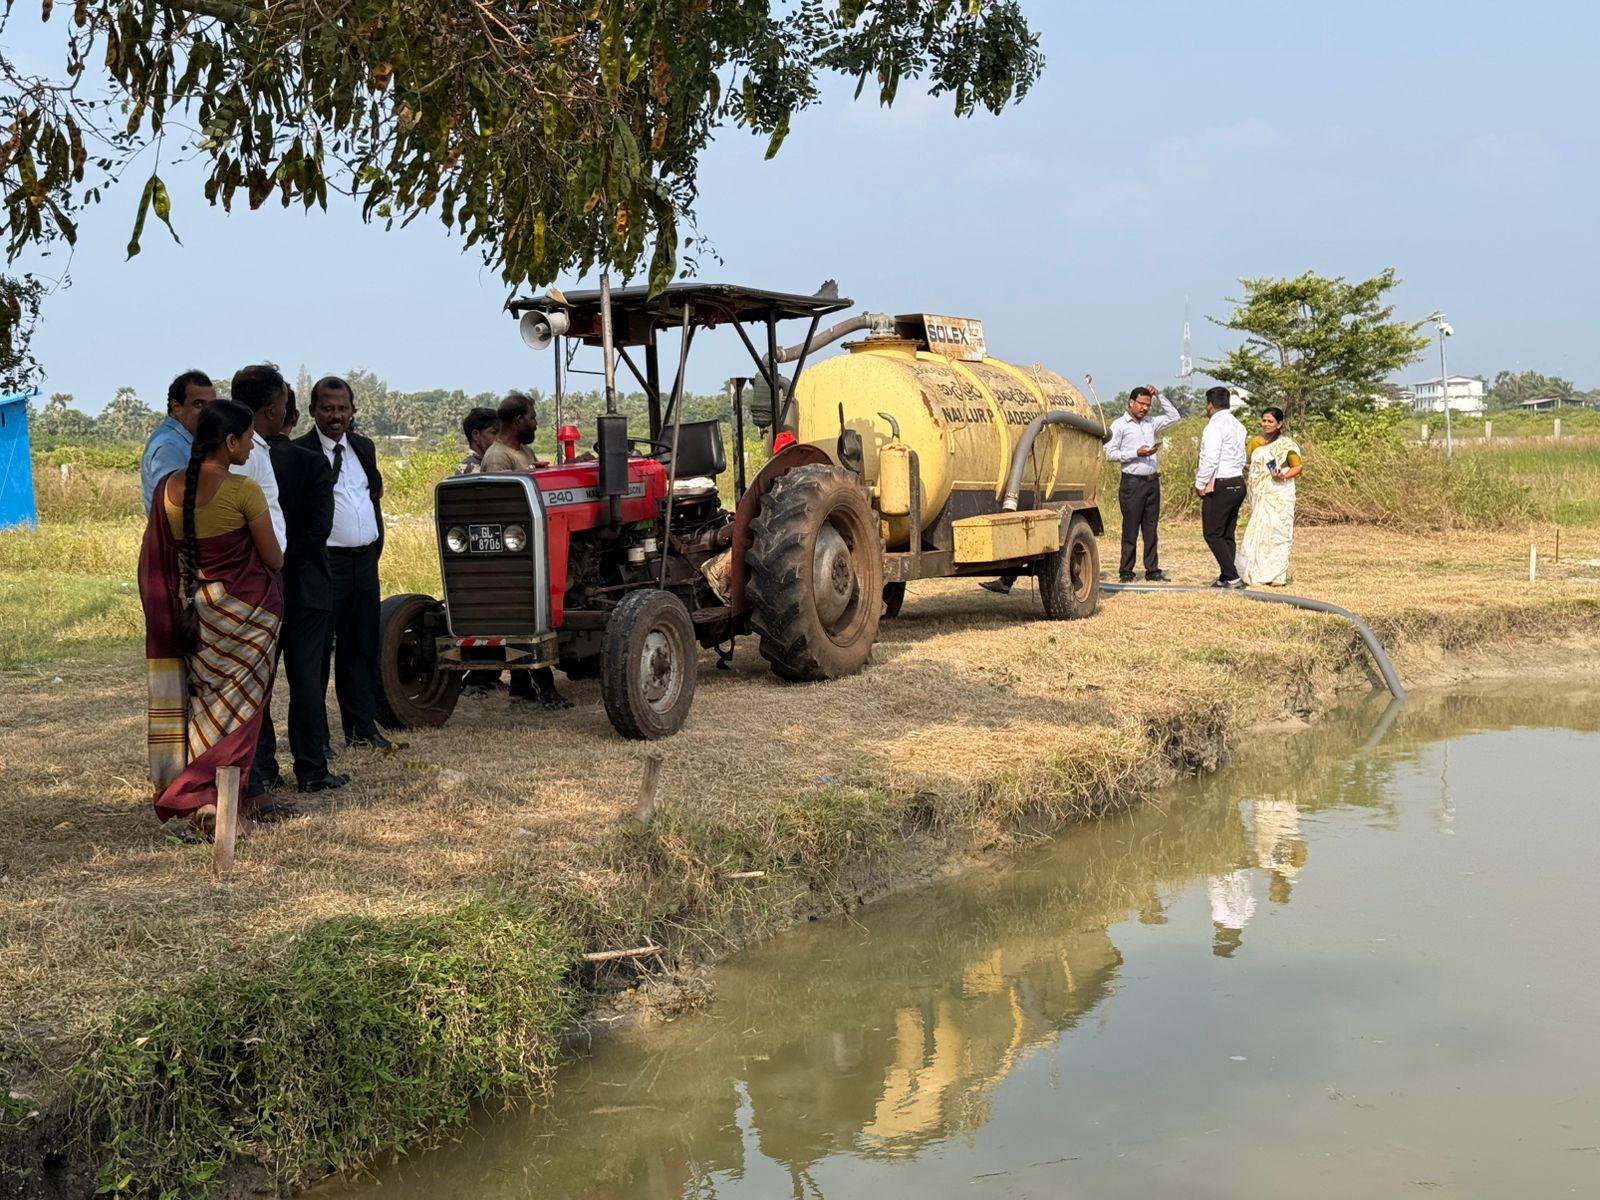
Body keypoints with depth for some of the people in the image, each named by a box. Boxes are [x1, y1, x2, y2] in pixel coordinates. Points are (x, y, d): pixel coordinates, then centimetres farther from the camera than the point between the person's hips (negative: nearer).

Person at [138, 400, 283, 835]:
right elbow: (274, 560, -11)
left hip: (191, 612, 5)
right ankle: (209, 797, -4)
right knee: (235, 707, 4)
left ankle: (189, 792, 20)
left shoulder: (168, 488, -1)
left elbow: (156, 560, 5)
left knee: (201, 703, 16)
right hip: (243, 610, -5)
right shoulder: (243, 490, -18)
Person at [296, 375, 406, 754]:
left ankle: (362, 729, 21)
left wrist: (376, 546, 14)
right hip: (324, 563, -7)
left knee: (361, 648, 13)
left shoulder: (364, 448, 13)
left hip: (365, 562, 7)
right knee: (317, 651, 0)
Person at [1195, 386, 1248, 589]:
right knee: (1227, 534, 12)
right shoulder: (1237, 425, 15)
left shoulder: (1215, 426, -13)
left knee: (1213, 534, -5)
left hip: (1220, 486, -9)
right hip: (1238, 483, 9)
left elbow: (1210, 459, -19)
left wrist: (1200, 483, -6)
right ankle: (1225, 578, 13)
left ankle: (1233, 578, -11)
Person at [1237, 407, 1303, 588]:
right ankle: (1258, 575, 10)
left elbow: (1297, 467, -4)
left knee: (1276, 531, -6)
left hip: (1279, 495, -5)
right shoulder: (1254, 443, 12)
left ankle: (1277, 576, -4)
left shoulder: (1286, 444, -3)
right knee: (1259, 533, 5)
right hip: (1260, 496, 5)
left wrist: (1284, 476, -19)